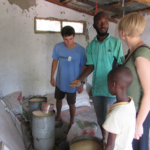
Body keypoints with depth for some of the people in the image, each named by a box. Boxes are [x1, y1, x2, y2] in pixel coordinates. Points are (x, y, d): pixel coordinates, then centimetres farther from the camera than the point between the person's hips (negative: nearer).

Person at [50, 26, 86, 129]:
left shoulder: (81, 50, -19)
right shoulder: (58, 47, -12)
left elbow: (83, 68, -12)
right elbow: (55, 62, 1)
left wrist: (81, 84, -9)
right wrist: (52, 77, 4)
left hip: (72, 83, -3)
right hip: (60, 82, 4)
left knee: (71, 104, 11)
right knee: (59, 99, 23)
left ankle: (72, 122, 36)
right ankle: (58, 117, 50)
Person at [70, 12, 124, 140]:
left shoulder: (116, 43, -6)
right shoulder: (91, 46, 4)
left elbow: (121, 66, -9)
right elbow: (90, 66, 1)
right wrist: (79, 80, -12)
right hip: (96, 88, 4)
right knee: (100, 117, 18)